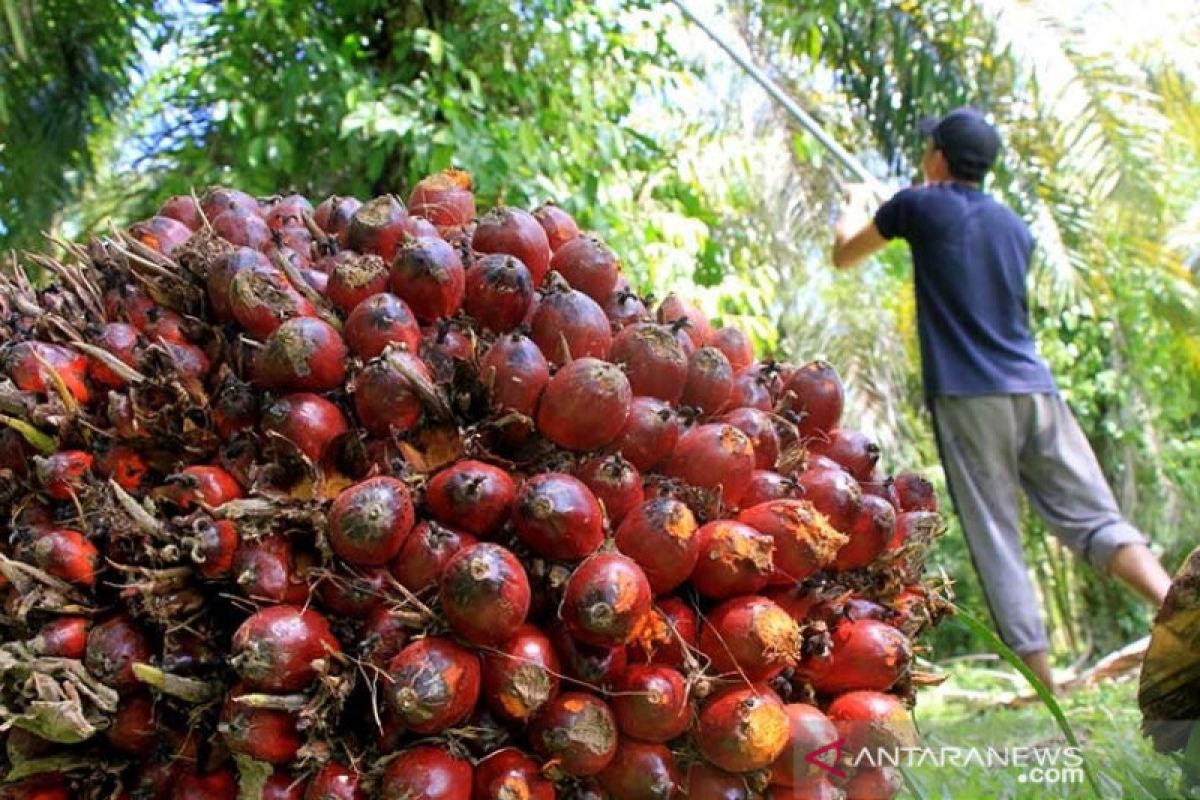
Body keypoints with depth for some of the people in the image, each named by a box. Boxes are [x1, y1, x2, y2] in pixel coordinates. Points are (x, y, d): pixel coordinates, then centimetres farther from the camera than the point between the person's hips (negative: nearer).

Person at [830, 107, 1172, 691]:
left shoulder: (920, 206, 5)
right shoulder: (1015, 227, 20)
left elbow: (843, 255, 17)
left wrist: (855, 205, 39)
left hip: (967, 397, -5)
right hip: (1035, 391, 5)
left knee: (997, 544, -3)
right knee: (1094, 518, 4)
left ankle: (1046, 692, -5)